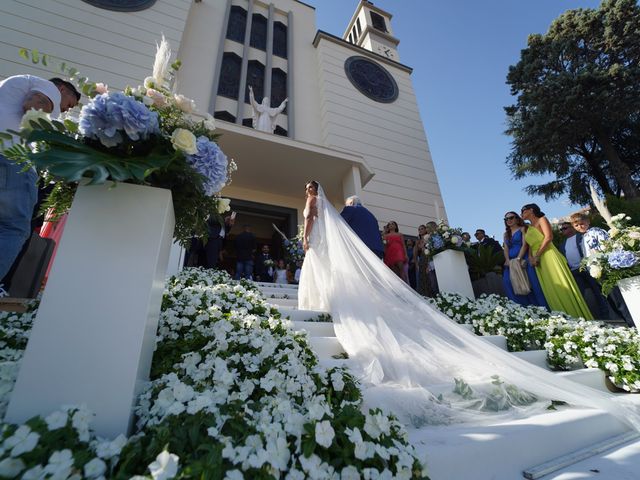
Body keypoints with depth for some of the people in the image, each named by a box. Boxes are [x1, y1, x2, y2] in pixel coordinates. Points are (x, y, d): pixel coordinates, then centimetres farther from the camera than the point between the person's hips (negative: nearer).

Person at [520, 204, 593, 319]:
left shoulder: (541, 219, 3)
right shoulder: (528, 229, 21)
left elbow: (549, 237, -10)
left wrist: (537, 255, -12)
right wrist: (530, 257, -3)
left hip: (549, 257, -6)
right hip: (539, 262, 6)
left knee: (562, 288, -8)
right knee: (551, 292, 3)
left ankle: (578, 317, -3)